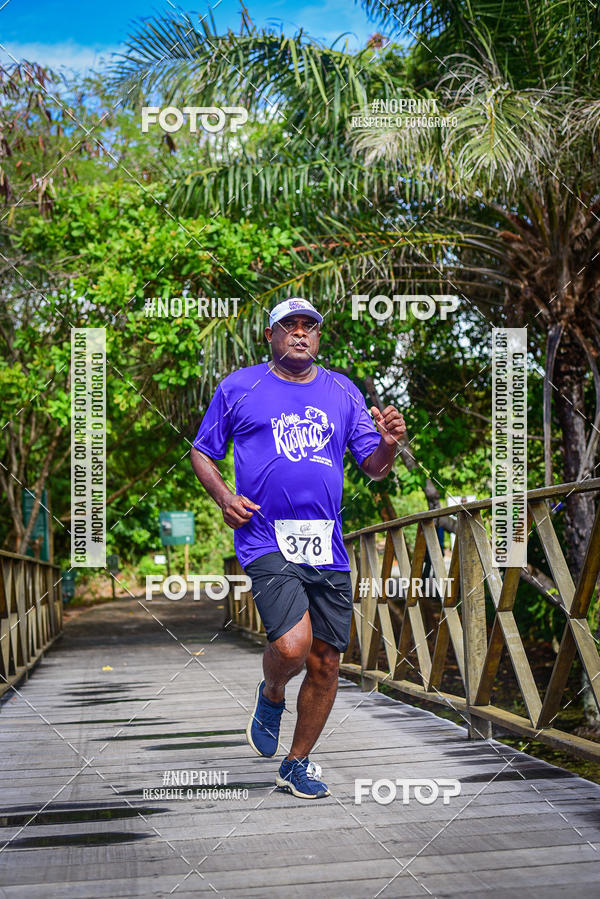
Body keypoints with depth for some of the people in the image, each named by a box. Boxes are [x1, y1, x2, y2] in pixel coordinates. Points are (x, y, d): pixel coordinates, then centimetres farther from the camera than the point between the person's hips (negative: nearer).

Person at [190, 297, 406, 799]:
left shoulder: (343, 392, 14)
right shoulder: (239, 388, 7)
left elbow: (374, 469, 13)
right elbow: (202, 453, 13)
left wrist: (388, 445, -10)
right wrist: (223, 495, -6)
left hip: (327, 548, 4)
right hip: (266, 541, -4)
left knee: (325, 662, 5)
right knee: (292, 646, -22)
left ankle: (297, 765, 25)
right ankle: (272, 695, 14)